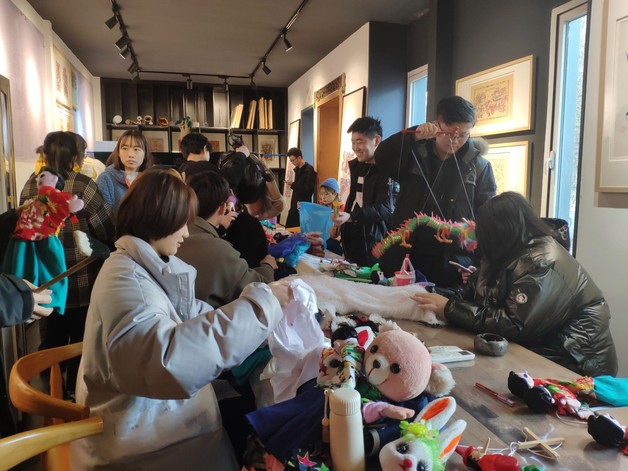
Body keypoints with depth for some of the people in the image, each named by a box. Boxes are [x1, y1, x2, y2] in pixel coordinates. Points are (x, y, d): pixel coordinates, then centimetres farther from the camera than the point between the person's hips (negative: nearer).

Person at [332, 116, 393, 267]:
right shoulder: (356, 165, 12)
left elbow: (384, 209, -24)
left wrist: (350, 216, -35)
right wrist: (341, 223, 21)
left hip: (373, 241, -8)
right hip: (352, 238, 8)